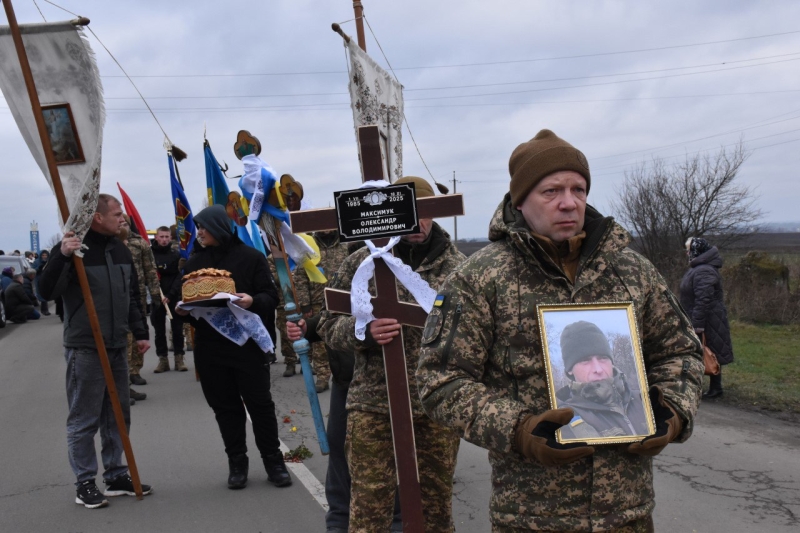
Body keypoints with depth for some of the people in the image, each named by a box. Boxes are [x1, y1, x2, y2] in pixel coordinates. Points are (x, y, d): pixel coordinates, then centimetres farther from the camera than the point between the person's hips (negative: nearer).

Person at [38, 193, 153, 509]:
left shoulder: (120, 250, 10)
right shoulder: (72, 249, -12)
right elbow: (47, 292, -21)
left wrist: (140, 333, 15)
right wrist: (61, 256, -34)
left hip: (117, 347, 7)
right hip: (84, 349, -7)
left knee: (118, 415, 13)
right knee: (84, 420, 1)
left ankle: (116, 476, 24)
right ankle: (85, 483, 11)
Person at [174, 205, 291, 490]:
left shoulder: (250, 257, -2)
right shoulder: (194, 262, 10)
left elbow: (271, 297, -4)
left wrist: (253, 301, -24)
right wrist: (183, 310, -6)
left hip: (248, 344, -3)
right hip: (209, 347, 3)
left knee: (260, 403, 2)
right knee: (225, 407, 7)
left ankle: (273, 461, 15)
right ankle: (237, 463, 19)